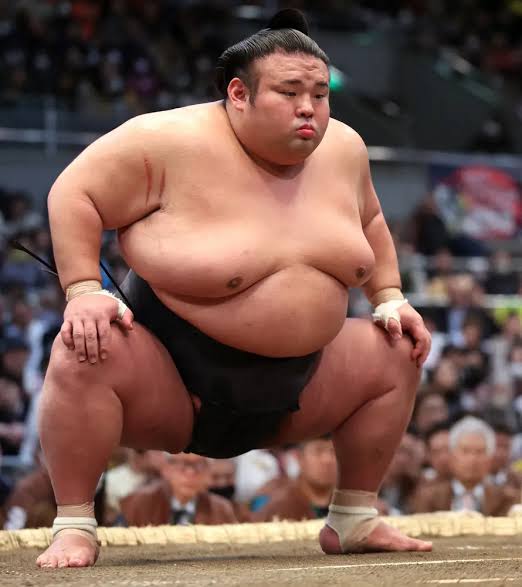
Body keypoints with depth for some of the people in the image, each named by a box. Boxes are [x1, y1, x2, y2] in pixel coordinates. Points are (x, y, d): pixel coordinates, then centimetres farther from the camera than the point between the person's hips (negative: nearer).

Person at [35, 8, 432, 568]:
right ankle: (73, 528, -22)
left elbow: (369, 221, 21)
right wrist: (84, 292, -23)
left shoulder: (342, 148, 1)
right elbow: (75, 194, -14)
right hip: (170, 374, -6)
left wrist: (390, 301, 12)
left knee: (396, 357, 4)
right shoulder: (173, 143, -18)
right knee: (84, 355, -34)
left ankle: (352, 521, 16)